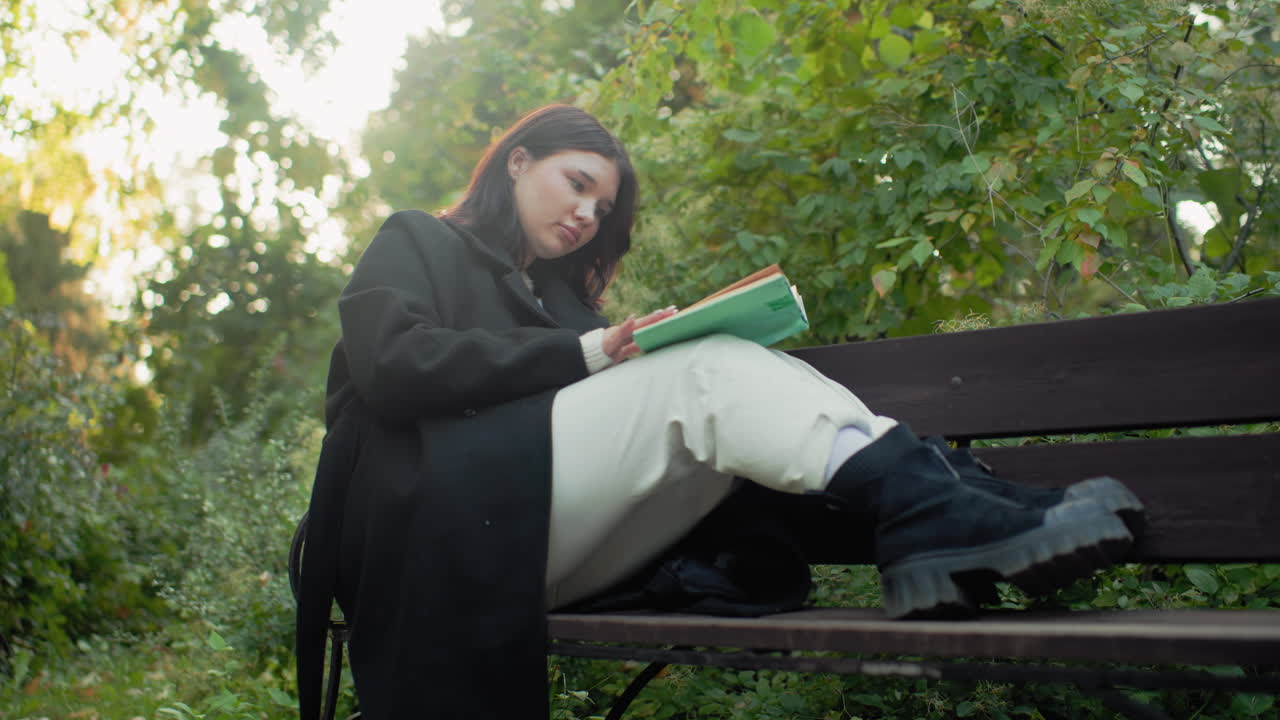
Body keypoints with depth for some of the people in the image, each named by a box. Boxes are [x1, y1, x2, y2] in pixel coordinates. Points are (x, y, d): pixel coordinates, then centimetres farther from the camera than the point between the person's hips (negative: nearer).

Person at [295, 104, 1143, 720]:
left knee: (730, 396, -15)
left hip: (552, 548, 6)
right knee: (710, 375, -22)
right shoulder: (416, 243, 14)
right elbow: (391, 367, -9)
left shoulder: (557, 291, 31)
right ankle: (947, 518, -34)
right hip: (434, 520, -6)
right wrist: (587, 354, -12)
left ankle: (936, 539, -35)